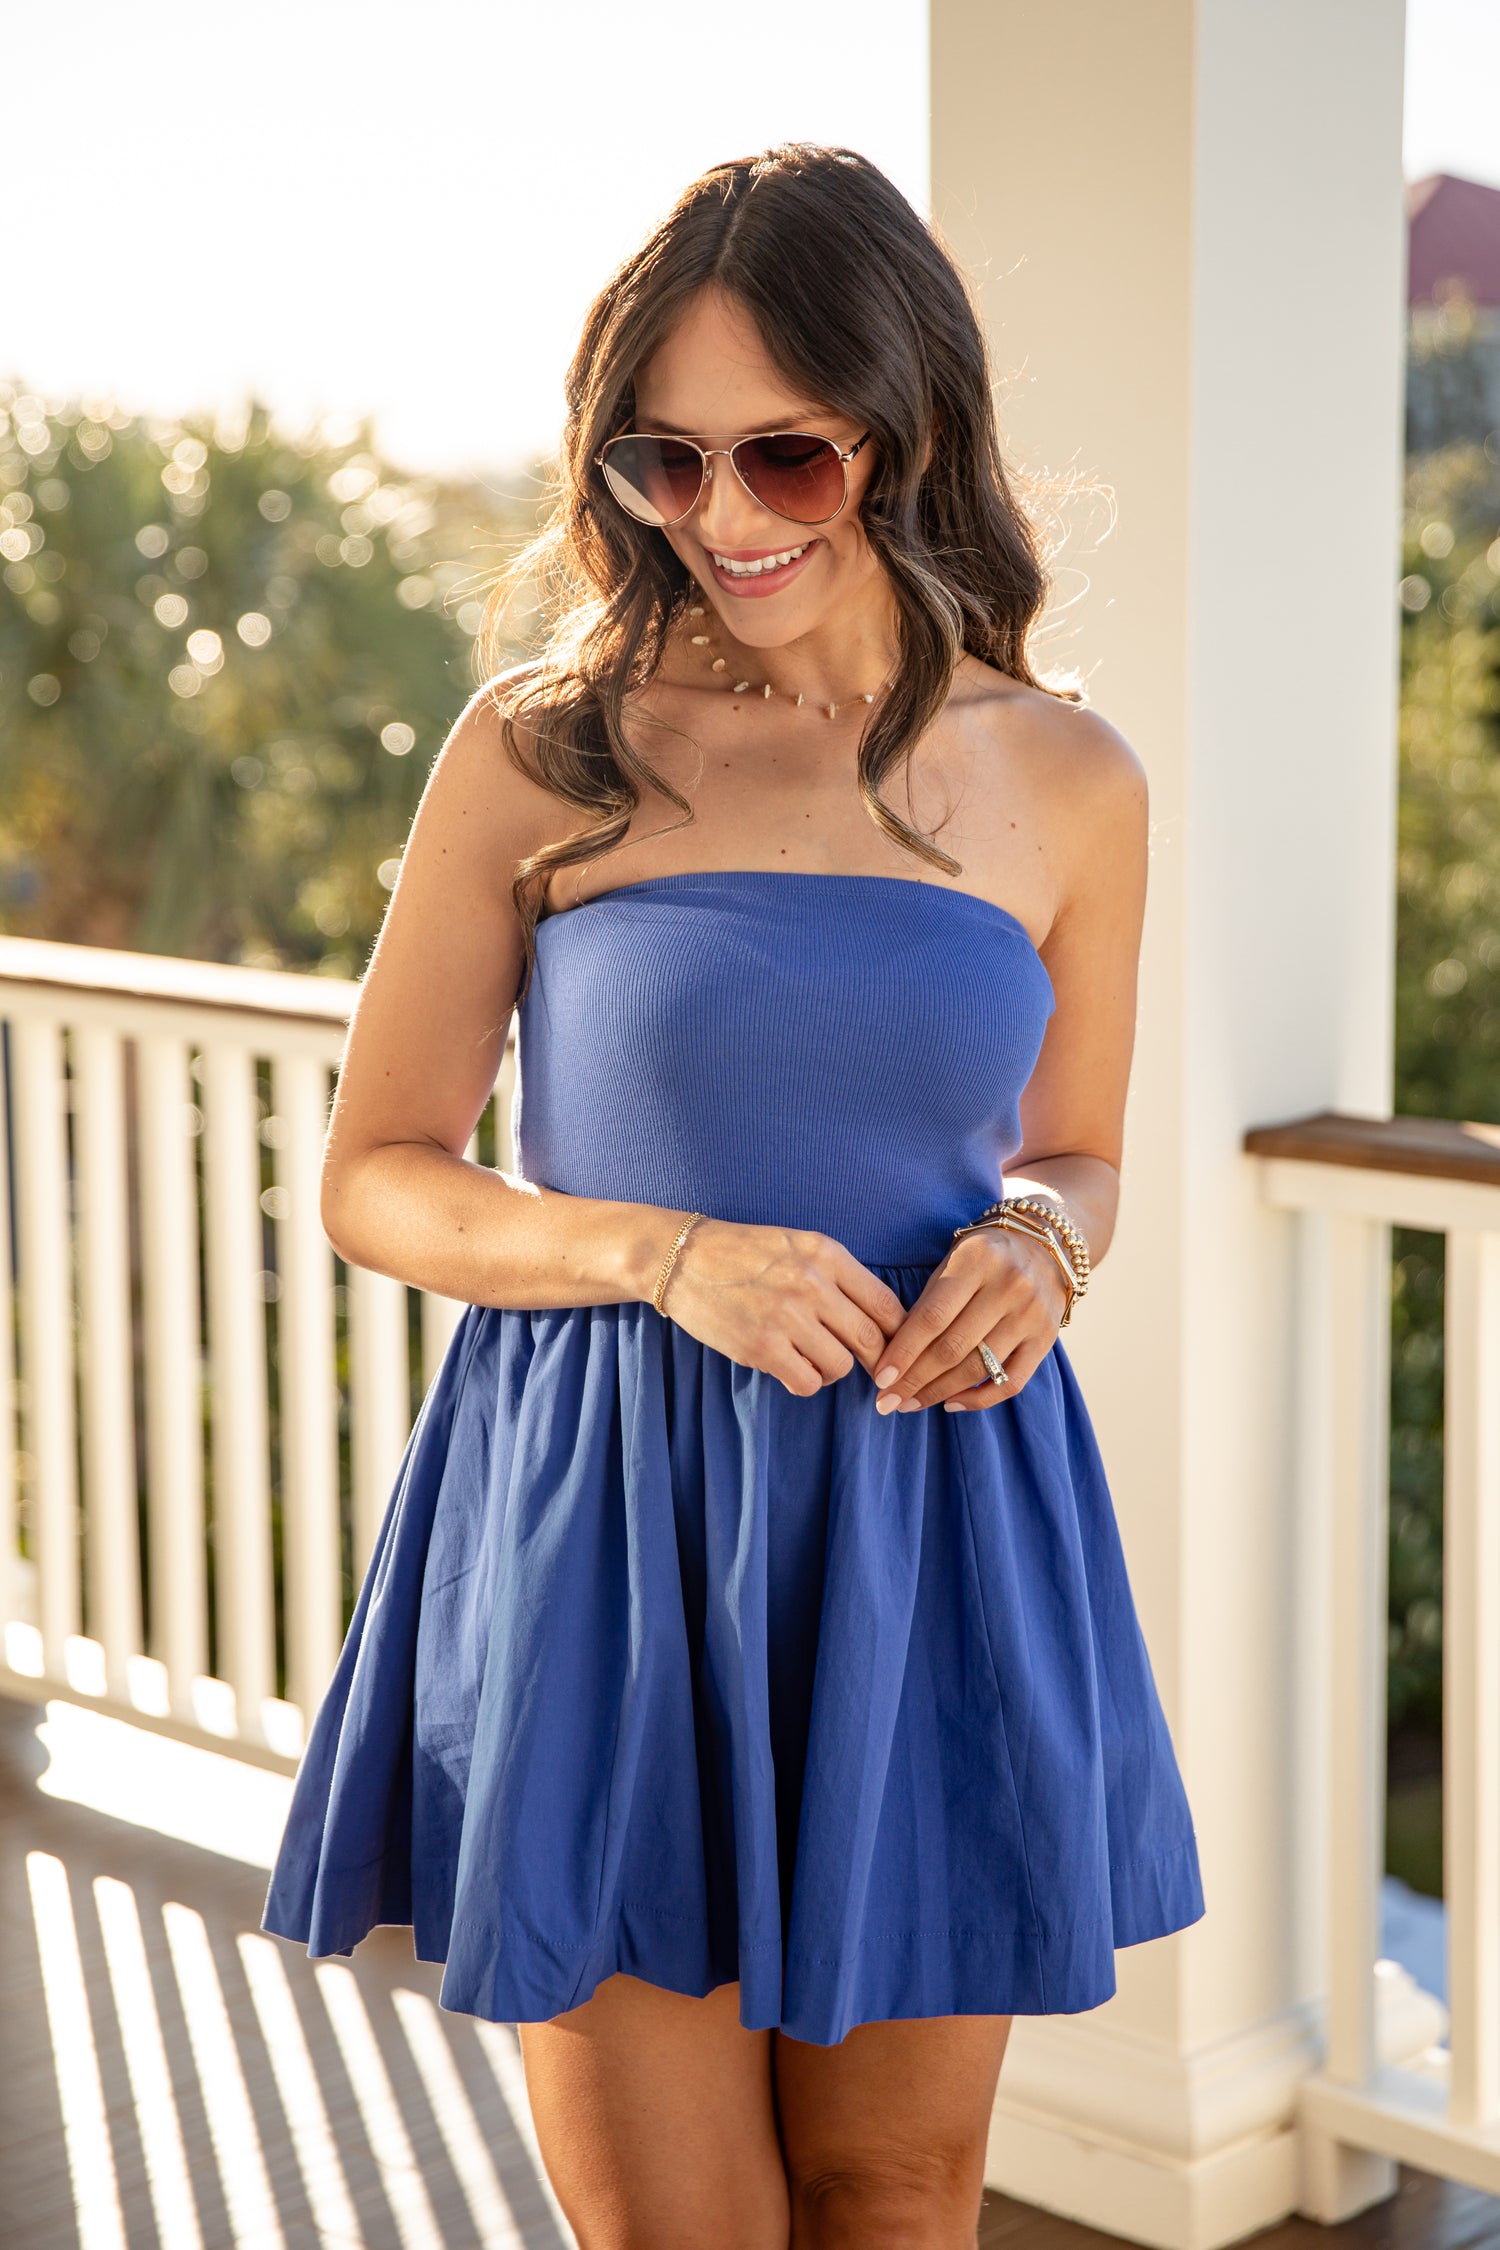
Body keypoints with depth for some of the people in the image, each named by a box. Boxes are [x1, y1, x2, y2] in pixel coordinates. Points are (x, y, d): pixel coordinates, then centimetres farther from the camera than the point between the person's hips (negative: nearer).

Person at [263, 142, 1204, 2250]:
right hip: (603, 1527, -2)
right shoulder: (540, 753, -4)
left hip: (929, 1528, 2)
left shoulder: (1066, 782, 3)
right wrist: (662, 1253, -16)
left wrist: (1037, 1250, -7)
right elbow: (375, 1177, 1)